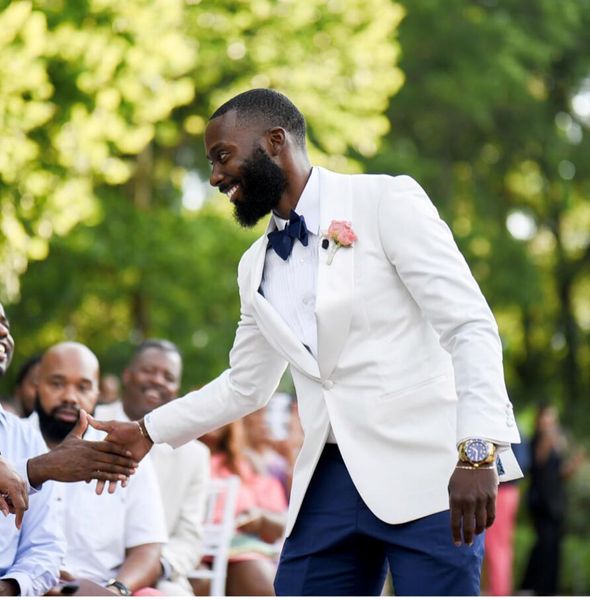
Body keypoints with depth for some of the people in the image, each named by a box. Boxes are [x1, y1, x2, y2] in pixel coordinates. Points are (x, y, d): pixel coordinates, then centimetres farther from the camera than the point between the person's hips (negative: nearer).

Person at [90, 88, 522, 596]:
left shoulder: (386, 201, -3)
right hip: (331, 480, 6)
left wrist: (477, 450, -20)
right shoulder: (255, 267, 17)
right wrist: (149, 432, 25)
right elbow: (244, 385, 29)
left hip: (424, 473, -6)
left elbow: (471, 326, -10)